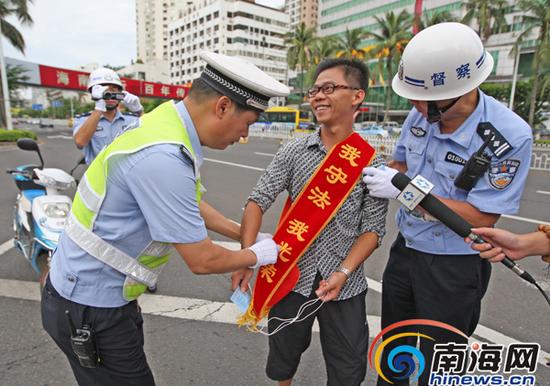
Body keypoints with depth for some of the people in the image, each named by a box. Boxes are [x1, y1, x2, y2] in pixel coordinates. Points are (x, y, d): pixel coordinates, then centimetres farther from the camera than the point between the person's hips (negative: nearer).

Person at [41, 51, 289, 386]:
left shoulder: (168, 122, -3)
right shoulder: (163, 158, -33)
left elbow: (188, 205, 12)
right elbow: (202, 260, -25)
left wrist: (245, 235, 13)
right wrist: (257, 256, -6)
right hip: (90, 309, -8)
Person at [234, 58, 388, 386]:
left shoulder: (373, 164, -6)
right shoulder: (294, 152, -3)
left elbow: (373, 227, -6)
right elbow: (258, 201, -6)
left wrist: (343, 273, -18)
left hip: (346, 285, 0)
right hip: (292, 276, 1)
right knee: (282, 358, 21)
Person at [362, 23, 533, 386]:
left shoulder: (510, 137, -24)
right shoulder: (421, 114, -7)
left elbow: (480, 218, -24)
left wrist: (406, 189, -28)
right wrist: (380, 174, -12)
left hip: (454, 268, -5)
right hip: (405, 250, 6)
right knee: (391, 355, 26)